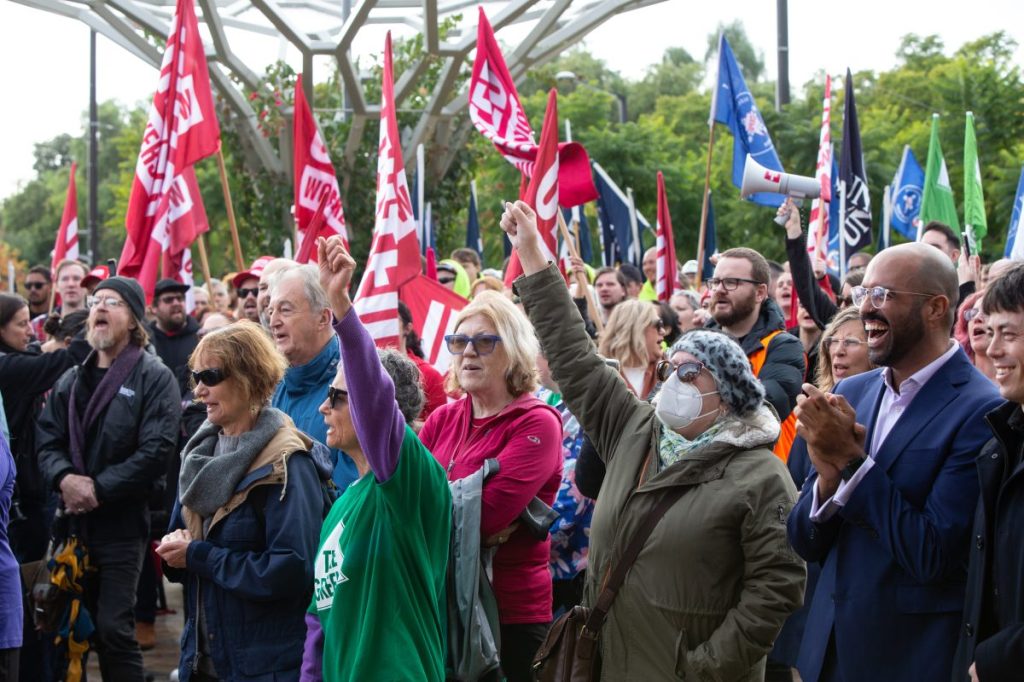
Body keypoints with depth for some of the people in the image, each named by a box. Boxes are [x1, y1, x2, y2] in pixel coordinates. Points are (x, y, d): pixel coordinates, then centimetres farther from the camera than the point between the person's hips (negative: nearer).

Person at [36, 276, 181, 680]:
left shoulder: (153, 377, -5)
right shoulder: (71, 379, 15)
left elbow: (156, 449, -14)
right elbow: (47, 439, 8)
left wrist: (99, 489, -17)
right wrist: (64, 478, -13)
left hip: (123, 522, -6)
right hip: (75, 519, 6)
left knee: (114, 628, -8)